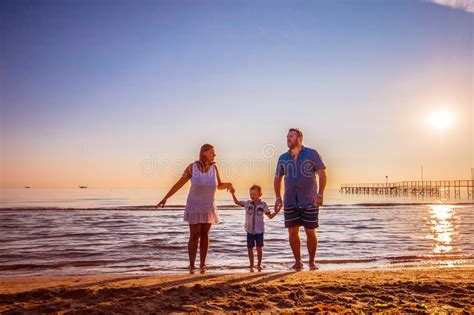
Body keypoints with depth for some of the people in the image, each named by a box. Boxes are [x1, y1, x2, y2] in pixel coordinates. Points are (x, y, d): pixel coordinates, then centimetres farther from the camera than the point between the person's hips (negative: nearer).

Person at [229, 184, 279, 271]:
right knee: (249, 248, 7)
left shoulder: (263, 205, -3)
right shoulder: (247, 203, -1)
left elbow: (270, 216, 4)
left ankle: (259, 264, 25)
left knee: (259, 248, 6)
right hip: (250, 230, 1)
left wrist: (276, 211, -10)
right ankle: (251, 265, 22)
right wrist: (233, 194, -7)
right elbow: (237, 202, 6)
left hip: (259, 230, -1)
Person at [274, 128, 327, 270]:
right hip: (290, 202, 3)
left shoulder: (312, 154, -1)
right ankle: (298, 261, 18)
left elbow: (322, 175, -5)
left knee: (311, 232, 2)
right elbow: (277, 178, 15)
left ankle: (312, 262, 18)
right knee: (292, 232, 4)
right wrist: (278, 198, 4)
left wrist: (320, 195, -15)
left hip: (309, 201, -3)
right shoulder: (283, 158, 8)